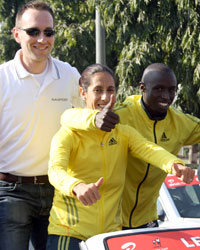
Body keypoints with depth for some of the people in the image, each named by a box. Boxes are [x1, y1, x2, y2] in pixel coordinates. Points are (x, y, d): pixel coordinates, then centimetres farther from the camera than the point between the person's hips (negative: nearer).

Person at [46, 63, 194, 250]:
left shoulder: (124, 133, 10)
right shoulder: (68, 135, -5)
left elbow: (149, 149, -10)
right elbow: (55, 170, -24)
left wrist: (174, 164, -34)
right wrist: (77, 187, -47)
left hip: (111, 232, 4)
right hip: (69, 232, -4)